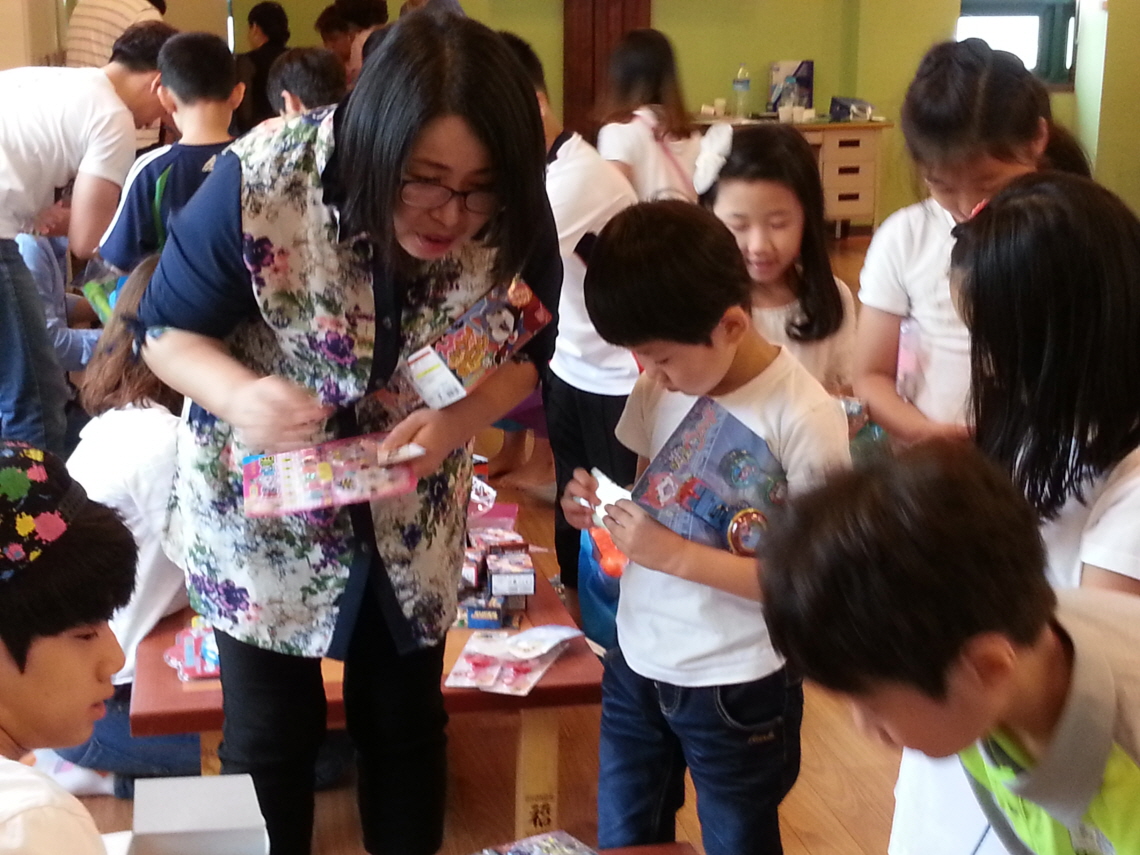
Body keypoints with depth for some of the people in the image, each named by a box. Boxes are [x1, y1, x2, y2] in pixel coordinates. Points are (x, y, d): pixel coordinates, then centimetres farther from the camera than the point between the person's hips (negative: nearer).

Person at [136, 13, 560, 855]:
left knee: (406, 722, 19)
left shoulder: (513, 218, -21)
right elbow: (167, 330, -15)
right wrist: (239, 394, -37)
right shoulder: (260, 181, -29)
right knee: (270, 735, 13)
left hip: (414, 517, 2)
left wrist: (457, 420, -26)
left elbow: (525, 354, -5)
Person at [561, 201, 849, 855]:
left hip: (737, 690, -5)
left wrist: (679, 555, -26)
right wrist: (598, 506, -11)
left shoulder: (806, 420, -22)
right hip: (635, 664, 6)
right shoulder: (660, 388, -4)